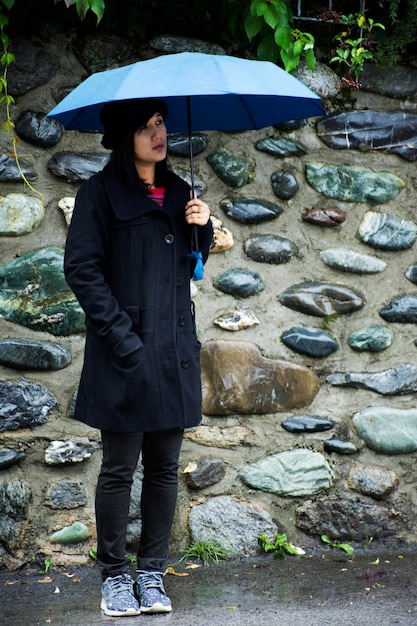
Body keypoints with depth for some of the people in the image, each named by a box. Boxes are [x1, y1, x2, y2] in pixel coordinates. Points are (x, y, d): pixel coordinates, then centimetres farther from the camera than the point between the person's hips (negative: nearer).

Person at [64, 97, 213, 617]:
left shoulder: (177, 193, 13)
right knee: (119, 468, 2)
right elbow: (81, 268, -10)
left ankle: (152, 573, 18)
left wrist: (200, 227, 1)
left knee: (164, 467, 9)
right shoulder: (101, 193, -4)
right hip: (125, 357, -5)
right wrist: (121, 336, -15)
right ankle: (113, 575, 13)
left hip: (174, 351, 5)